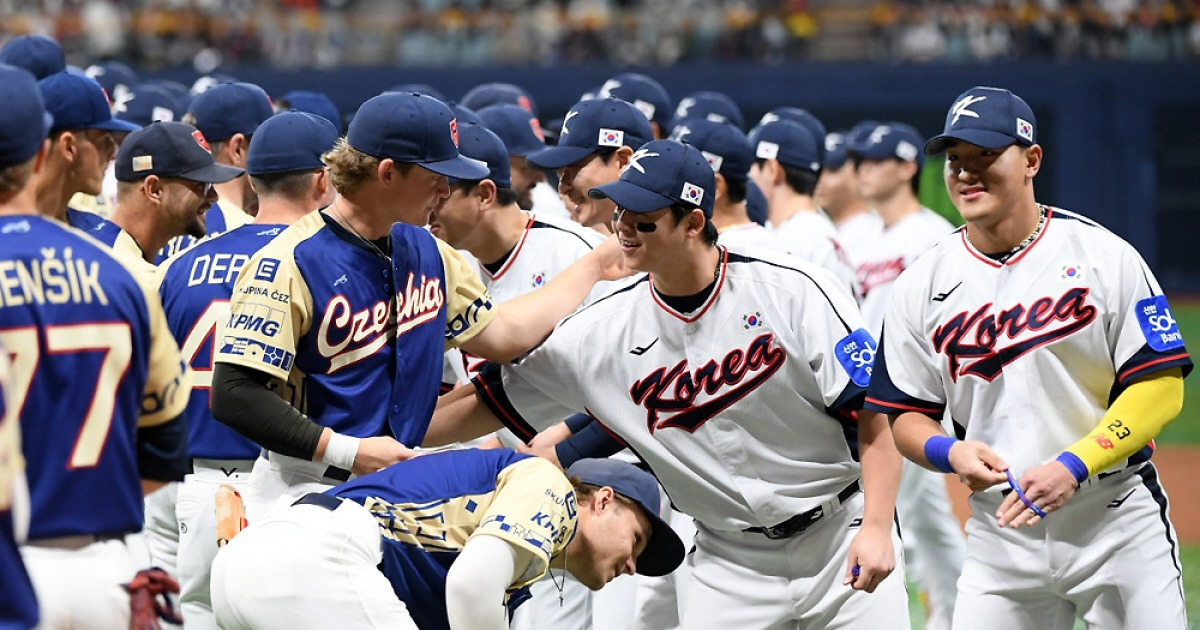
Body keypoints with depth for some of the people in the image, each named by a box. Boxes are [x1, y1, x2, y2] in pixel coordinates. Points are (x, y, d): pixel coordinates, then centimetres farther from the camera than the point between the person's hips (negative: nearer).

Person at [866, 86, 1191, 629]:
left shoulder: (1105, 258, -4)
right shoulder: (923, 286, 5)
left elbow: (1159, 386, -7)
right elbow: (906, 415, 10)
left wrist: (1072, 466, -19)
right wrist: (950, 452, -13)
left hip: (1120, 528, -2)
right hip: (1001, 536, 2)